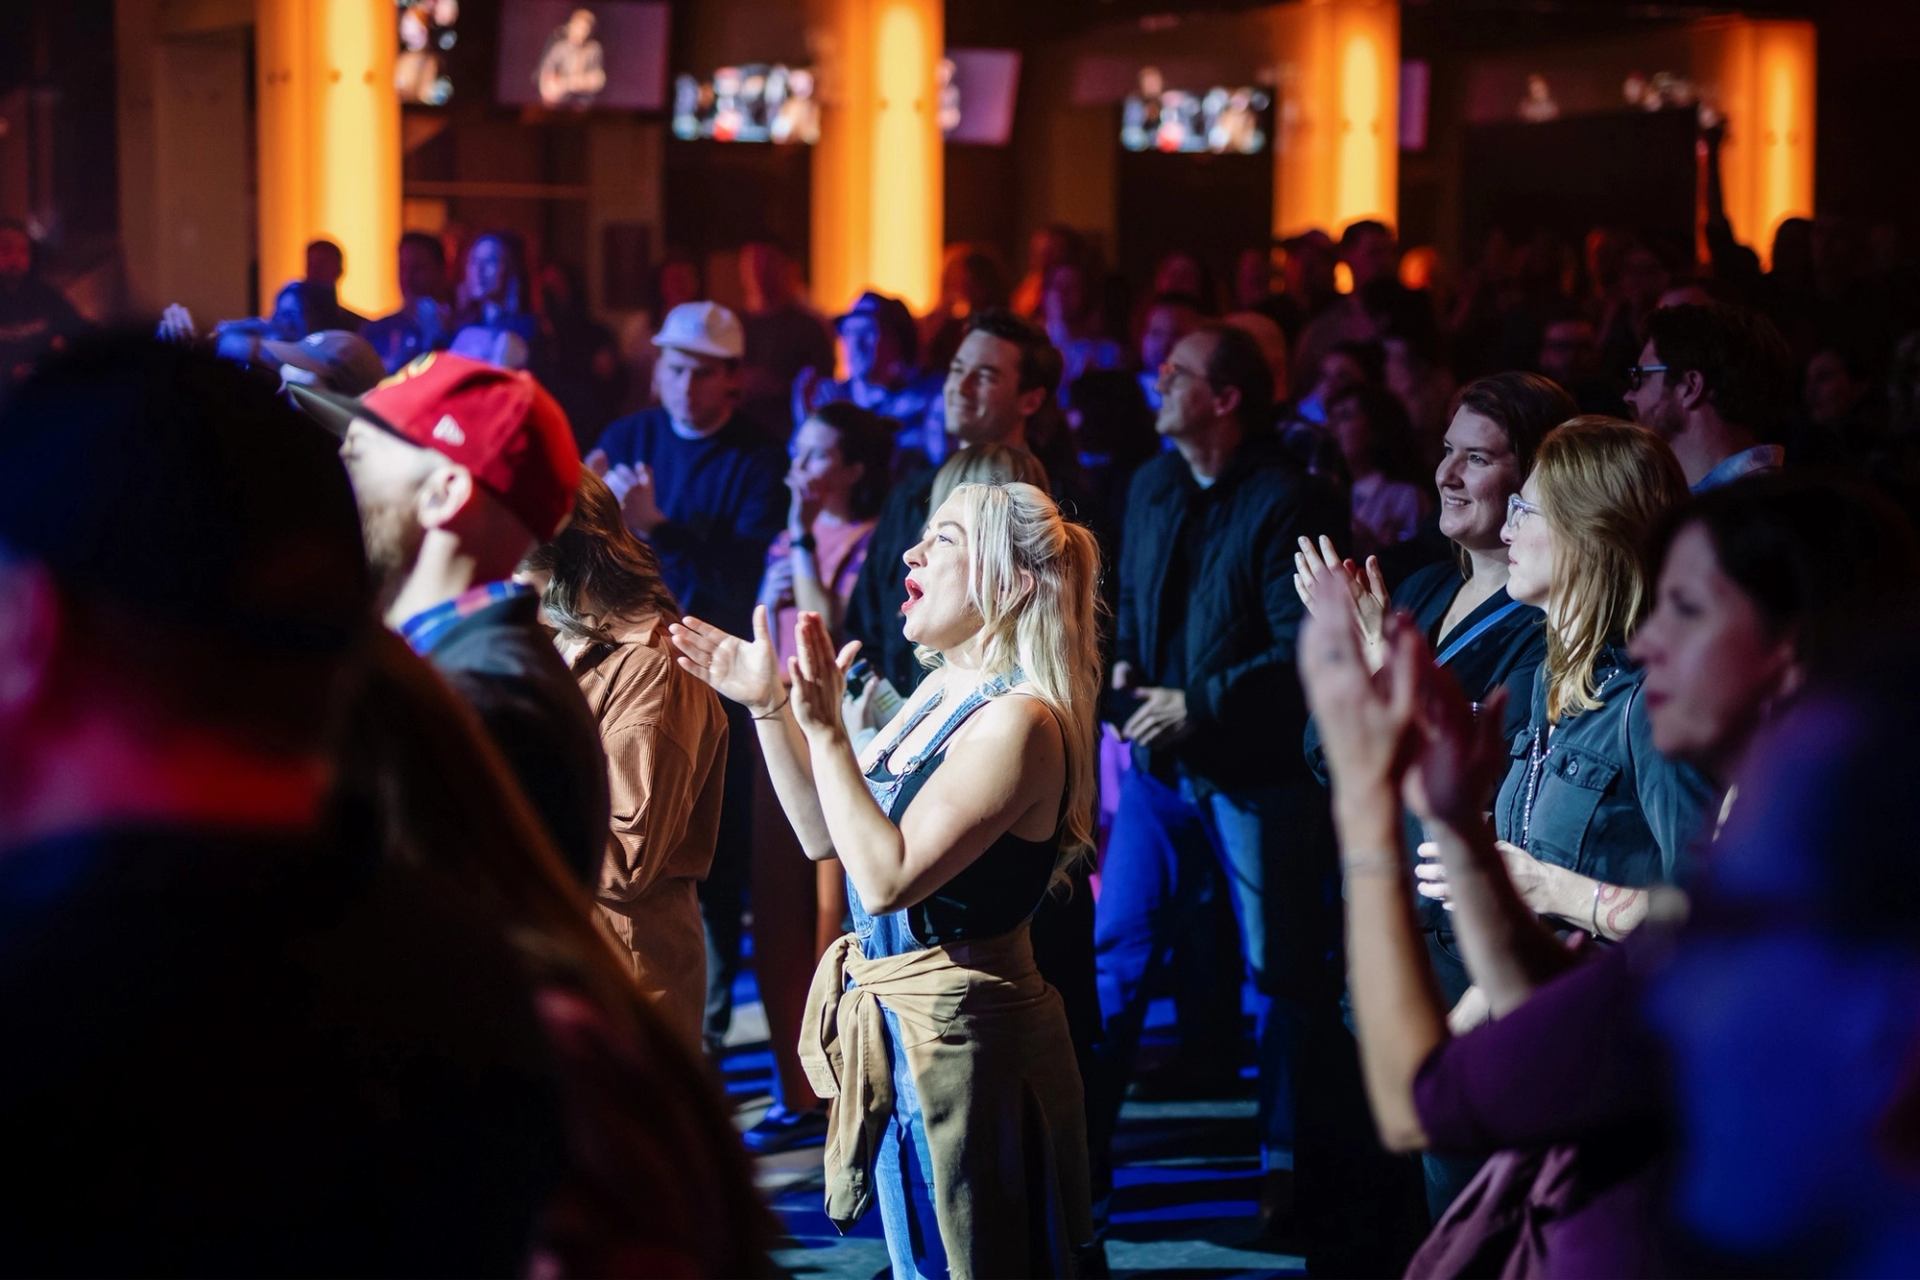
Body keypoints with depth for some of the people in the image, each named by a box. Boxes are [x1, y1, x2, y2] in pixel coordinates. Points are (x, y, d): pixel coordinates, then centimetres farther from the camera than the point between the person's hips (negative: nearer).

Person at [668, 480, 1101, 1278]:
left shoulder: (1017, 720, -21)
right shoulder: (938, 692, 9)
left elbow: (888, 877, -27)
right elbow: (826, 835, 13)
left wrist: (824, 727, -26)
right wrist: (767, 705, 7)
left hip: (956, 1032, -9)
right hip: (898, 1024, 9)